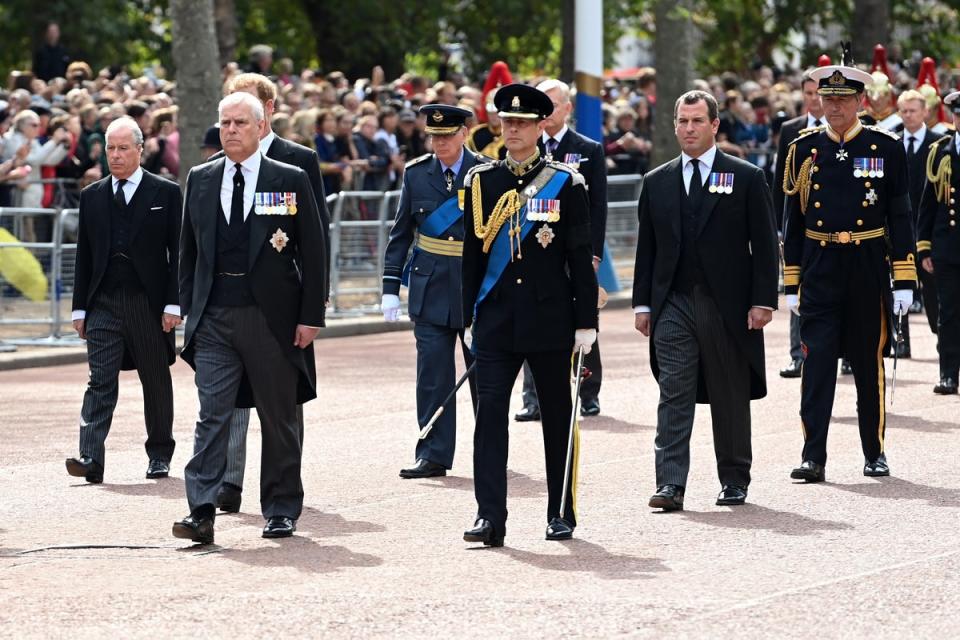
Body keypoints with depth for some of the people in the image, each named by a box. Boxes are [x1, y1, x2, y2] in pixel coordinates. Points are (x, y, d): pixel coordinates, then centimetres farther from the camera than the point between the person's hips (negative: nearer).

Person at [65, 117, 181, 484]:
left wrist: (173, 303, -8)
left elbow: (177, 252, -1)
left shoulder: (166, 193, 1)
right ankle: (91, 458, -18)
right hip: (104, 302, 2)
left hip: (149, 302, -2)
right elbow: (84, 256, 13)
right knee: (101, 381, -9)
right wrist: (80, 308, 8)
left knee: (156, 382, 10)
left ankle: (160, 455, 22)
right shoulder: (92, 196, 11)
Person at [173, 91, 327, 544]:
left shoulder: (290, 180, 1)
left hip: (272, 317, -2)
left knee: (278, 419, 7)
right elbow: (188, 250, 14)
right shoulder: (201, 180, 10)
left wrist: (310, 316, -5)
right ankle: (201, 512, -13)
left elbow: (312, 252, 0)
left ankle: (281, 511, 18)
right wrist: (188, 310, 7)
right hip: (215, 317, 2)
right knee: (212, 415, -7)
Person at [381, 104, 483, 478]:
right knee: (433, 375, -2)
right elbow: (401, 233, 7)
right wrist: (391, 287, 1)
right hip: (431, 288, 1)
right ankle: (433, 455, 1)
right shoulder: (416, 174, 3)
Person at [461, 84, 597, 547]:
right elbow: (472, 254, 9)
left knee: (557, 417, 7)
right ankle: (490, 516, -11)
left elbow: (581, 259, -1)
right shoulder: (480, 182, 6)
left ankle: (562, 514, 18)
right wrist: (468, 316, 7)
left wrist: (585, 322, -5)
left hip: (550, 319, -1)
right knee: (490, 413, -9)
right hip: (496, 319, 1)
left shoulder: (565, 183, -1)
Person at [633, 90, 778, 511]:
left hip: (728, 304, -1)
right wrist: (643, 303, 5)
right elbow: (646, 248, 11)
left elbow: (764, 244, 0)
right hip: (673, 304, 2)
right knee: (674, 396, -7)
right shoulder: (656, 183, 10)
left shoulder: (746, 179, 2)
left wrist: (763, 301, -7)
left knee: (731, 398, 7)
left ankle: (734, 480, 19)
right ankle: (671, 484, -11)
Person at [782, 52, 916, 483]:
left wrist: (904, 282, -3)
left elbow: (900, 217, 1)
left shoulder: (885, 148, 1)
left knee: (869, 363, 8)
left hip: (868, 268, 0)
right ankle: (813, 458, -9)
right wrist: (792, 285, 5)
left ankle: (875, 453, 20)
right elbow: (793, 221, 8)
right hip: (818, 271, 0)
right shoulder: (804, 150, 5)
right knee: (817, 362, -7)